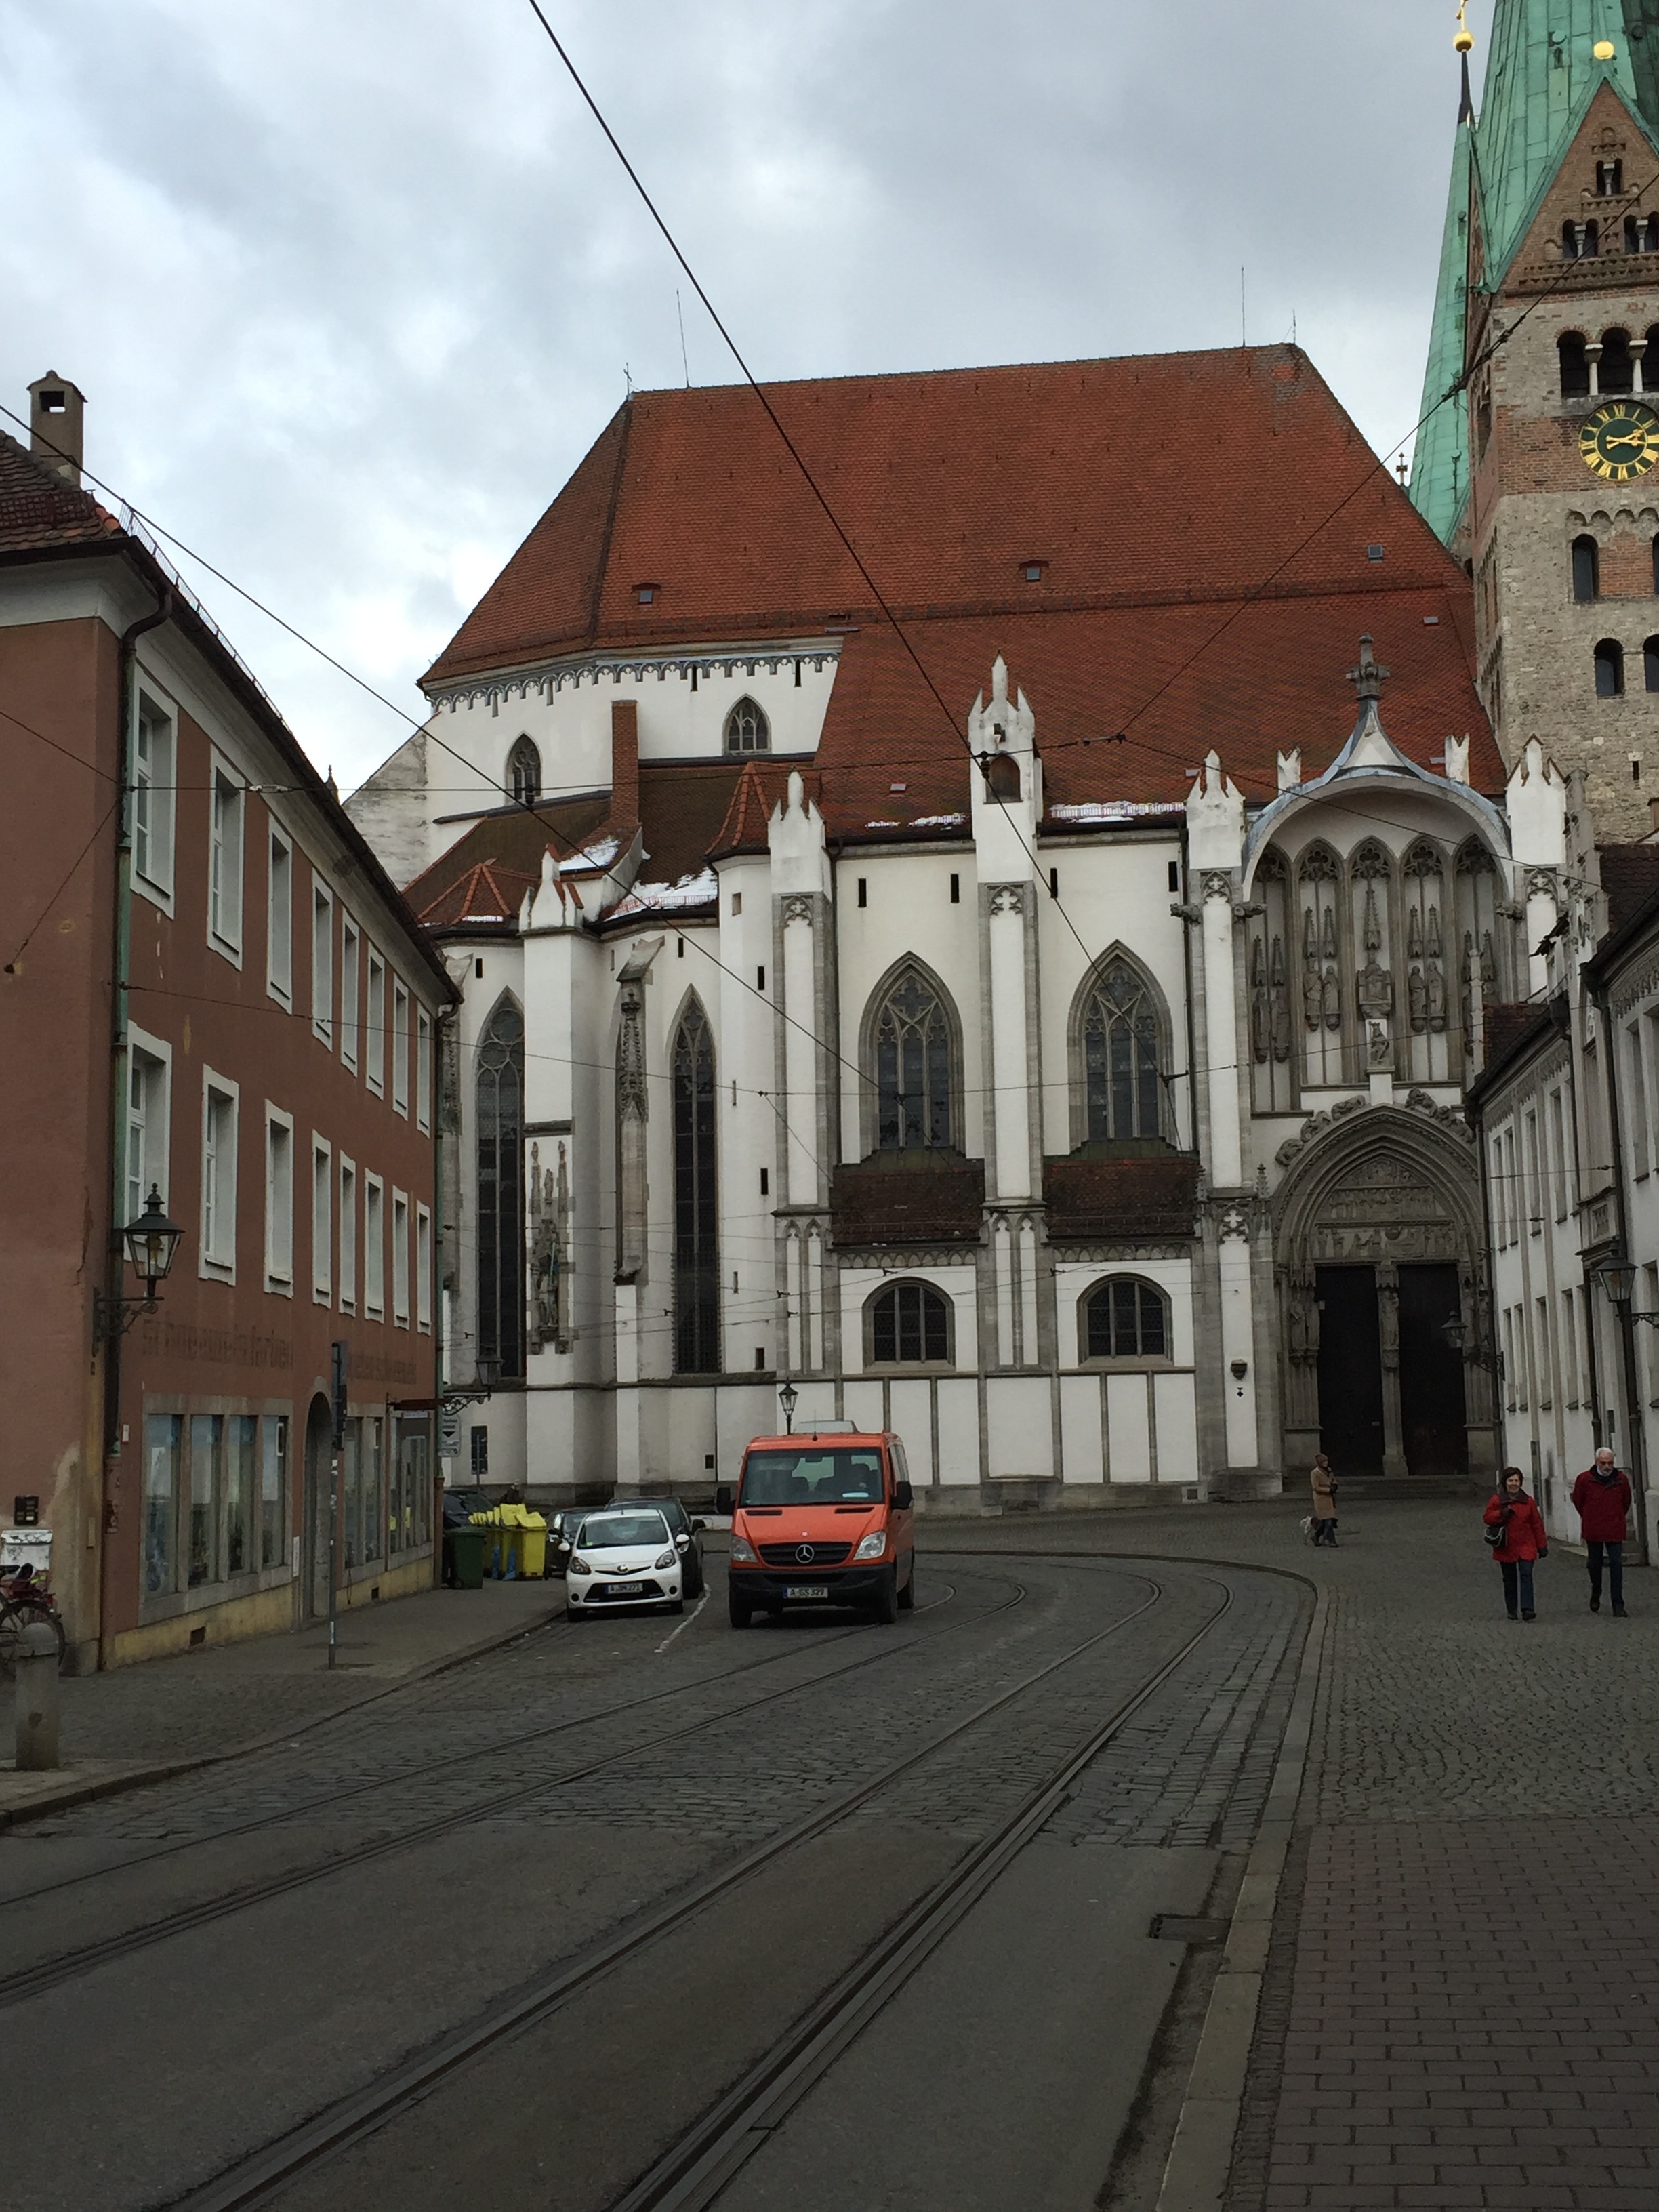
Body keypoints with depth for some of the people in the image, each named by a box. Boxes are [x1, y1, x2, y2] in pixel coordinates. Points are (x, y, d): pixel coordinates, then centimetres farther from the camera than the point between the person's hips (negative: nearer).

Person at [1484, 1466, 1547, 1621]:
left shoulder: (1528, 1501, 3)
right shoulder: (1497, 1501, 0)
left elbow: (1537, 1524, 6)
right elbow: (1488, 1518, 0)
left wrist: (1542, 1546, 4)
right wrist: (1501, 1514, -19)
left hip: (1525, 1546, 0)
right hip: (1506, 1548, 0)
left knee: (1526, 1575, -14)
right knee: (1510, 1580, 9)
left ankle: (1527, 1609, -20)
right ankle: (1511, 1610, 21)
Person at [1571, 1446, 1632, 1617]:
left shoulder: (1621, 1479, -1)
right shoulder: (1585, 1479, -7)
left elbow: (1626, 1501, 16)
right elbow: (1578, 1501, 9)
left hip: (1615, 1531, 0)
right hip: (1593, 1531, 0)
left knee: (1616, 1565, -7)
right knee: (1595, 1565, 12)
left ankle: (1618, 1606, -7)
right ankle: (1595, 1596, 36)